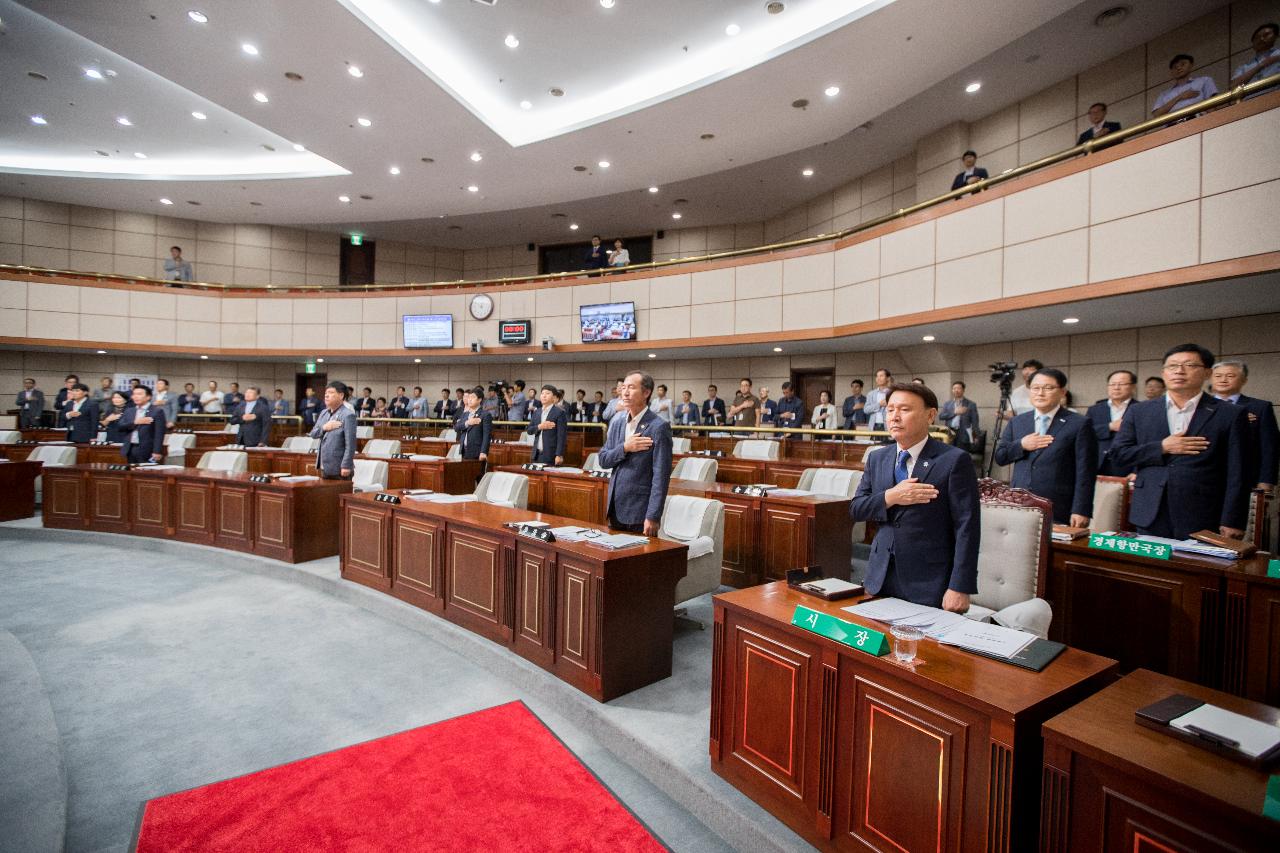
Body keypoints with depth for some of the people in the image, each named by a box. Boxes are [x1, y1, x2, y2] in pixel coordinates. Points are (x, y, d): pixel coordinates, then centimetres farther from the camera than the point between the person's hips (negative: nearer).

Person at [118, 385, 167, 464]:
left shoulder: (157, 411, -5)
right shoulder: (129, 411, 15)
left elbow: (159, 433, -11)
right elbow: (121, 427, 4)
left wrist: (157, 451, -18)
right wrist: (135, 422, -13)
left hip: (147, 451, -6)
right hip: (130, 449, 6)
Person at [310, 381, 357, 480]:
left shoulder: (348, 415, -14)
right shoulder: (323, 413, 12)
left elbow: (350, 444, -17)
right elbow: (313, 434, 12)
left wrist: (346, 466, -20)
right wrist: (324, 428, -10)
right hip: (324, 467, 8)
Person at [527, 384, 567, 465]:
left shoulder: (559, 412, -5)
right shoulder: (537, 412, 14)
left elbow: (561, 436, -10)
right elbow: (528, 430, 10)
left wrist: (559, 455, -17)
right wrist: (539, 427, -10)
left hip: (551, 455, -6)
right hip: (537, 454, 6)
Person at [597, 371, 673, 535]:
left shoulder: (659, 427, -14)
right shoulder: (616, 423, 8)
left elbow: (661, 476, -16)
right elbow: (603, 460, 6)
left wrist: (653, 517, -19)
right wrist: (624, 448, -13)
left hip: (640, 512, -6)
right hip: (615, 509, 6)